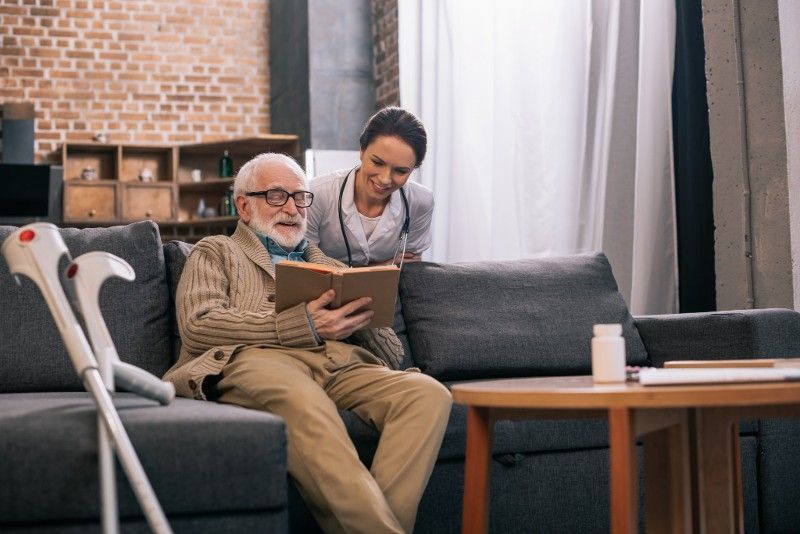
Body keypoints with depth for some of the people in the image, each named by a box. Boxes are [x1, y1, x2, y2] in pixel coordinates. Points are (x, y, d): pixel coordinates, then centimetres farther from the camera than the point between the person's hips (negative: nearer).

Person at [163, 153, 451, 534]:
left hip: (343, 364, 5)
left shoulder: (330, 266, 35)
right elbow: (198, 325, 1)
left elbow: (392, 352, 26)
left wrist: (359, 319, 0)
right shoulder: (216, 252, 24)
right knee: (302, 399, -41)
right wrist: (303, 325, -9)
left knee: (428, 393, -27)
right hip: (257, 359, -4)